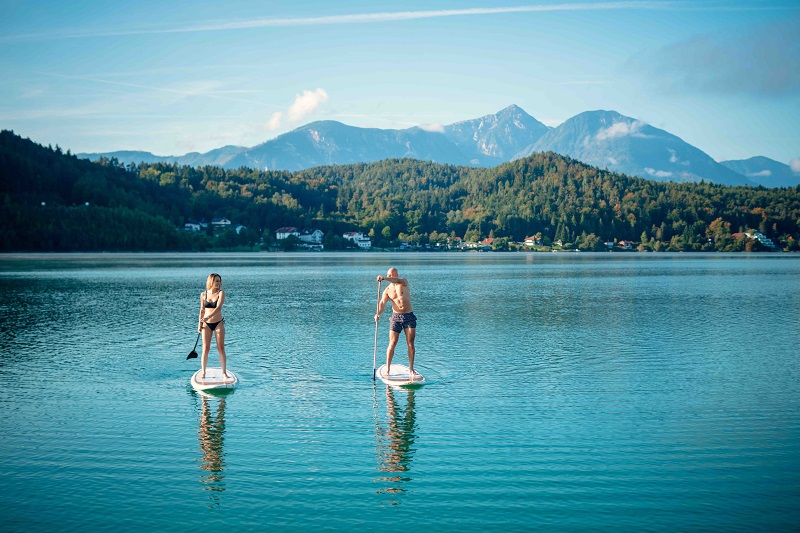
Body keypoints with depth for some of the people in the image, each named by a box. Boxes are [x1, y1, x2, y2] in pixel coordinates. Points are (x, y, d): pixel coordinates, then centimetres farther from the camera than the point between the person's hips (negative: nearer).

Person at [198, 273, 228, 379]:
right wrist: (200, 324, 9)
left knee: (221, 348, 0)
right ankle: (203, 372, 10)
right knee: (205, 348, 1)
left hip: (218, 323, -1)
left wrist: (208, 317, -29)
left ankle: (224, 371, 7)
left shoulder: (221, 293, -4)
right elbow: (202, 310, 12)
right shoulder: (203, 295, 3)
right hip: (206, 324, 1)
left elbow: (218, 308, -16)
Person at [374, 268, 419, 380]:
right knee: (392, 344, -5)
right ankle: (387, 369, 0)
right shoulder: (387, 290, 4)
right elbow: (382, 303, -9)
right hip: (396, 317, 1)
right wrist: (378, 313, -30)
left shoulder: (404, 282, 0)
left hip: (409, 316, -1)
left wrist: (384, 278, -38)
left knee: (410, 344, -2)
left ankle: (411, 370, 3)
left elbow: (398, 281, -24)